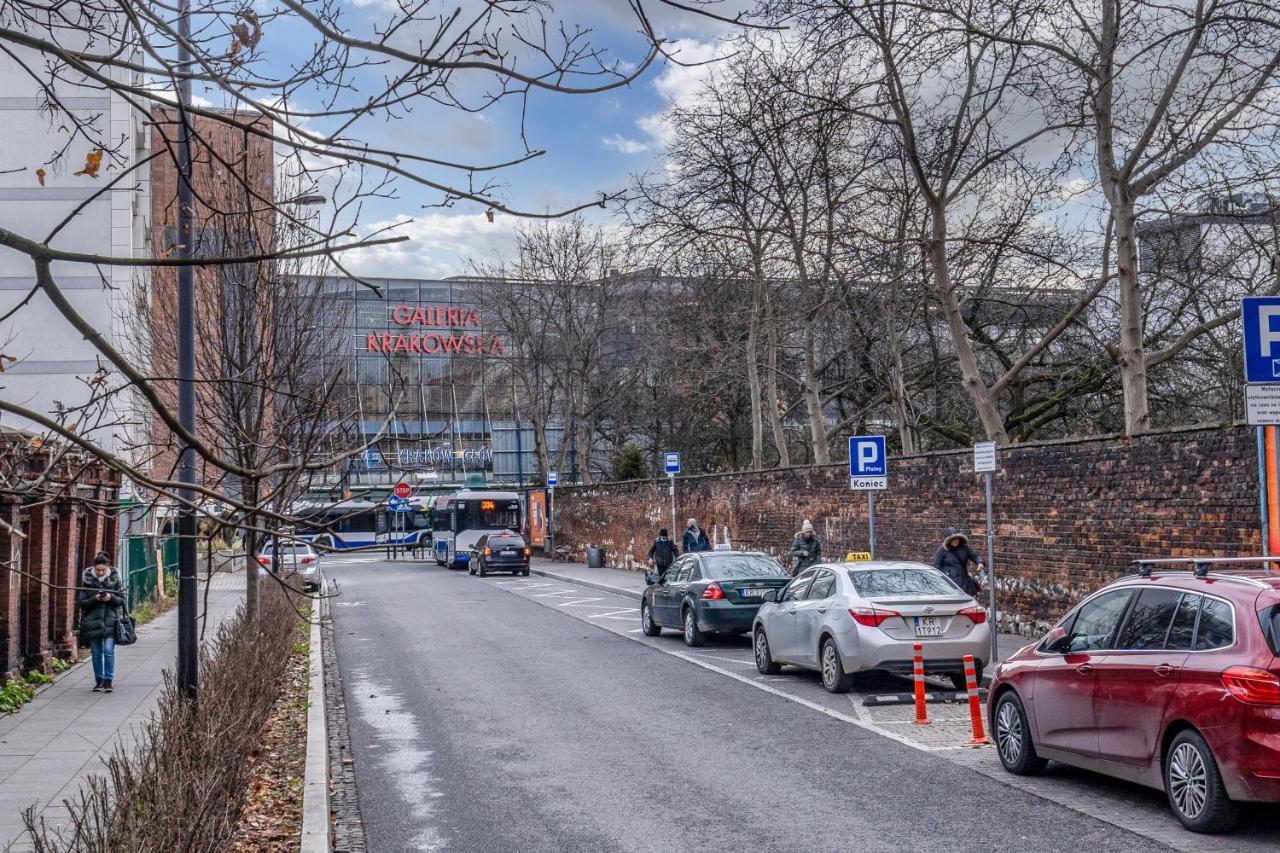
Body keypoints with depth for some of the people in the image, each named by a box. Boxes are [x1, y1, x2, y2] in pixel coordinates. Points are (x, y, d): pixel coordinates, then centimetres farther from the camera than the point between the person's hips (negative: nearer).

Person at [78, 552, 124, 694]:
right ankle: (99, 681, 19)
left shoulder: (114, 579, 0)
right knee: (96, 653, 7)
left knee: (109, 650, -11)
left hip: (110, 619, -1)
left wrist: (111, 598, -15)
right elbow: (81, 601, 1)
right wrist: (95, 599, -16)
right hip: (92, 621, 1)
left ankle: (108, 680, -3)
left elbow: (121, 600, 5)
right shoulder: (87, 580, -1)